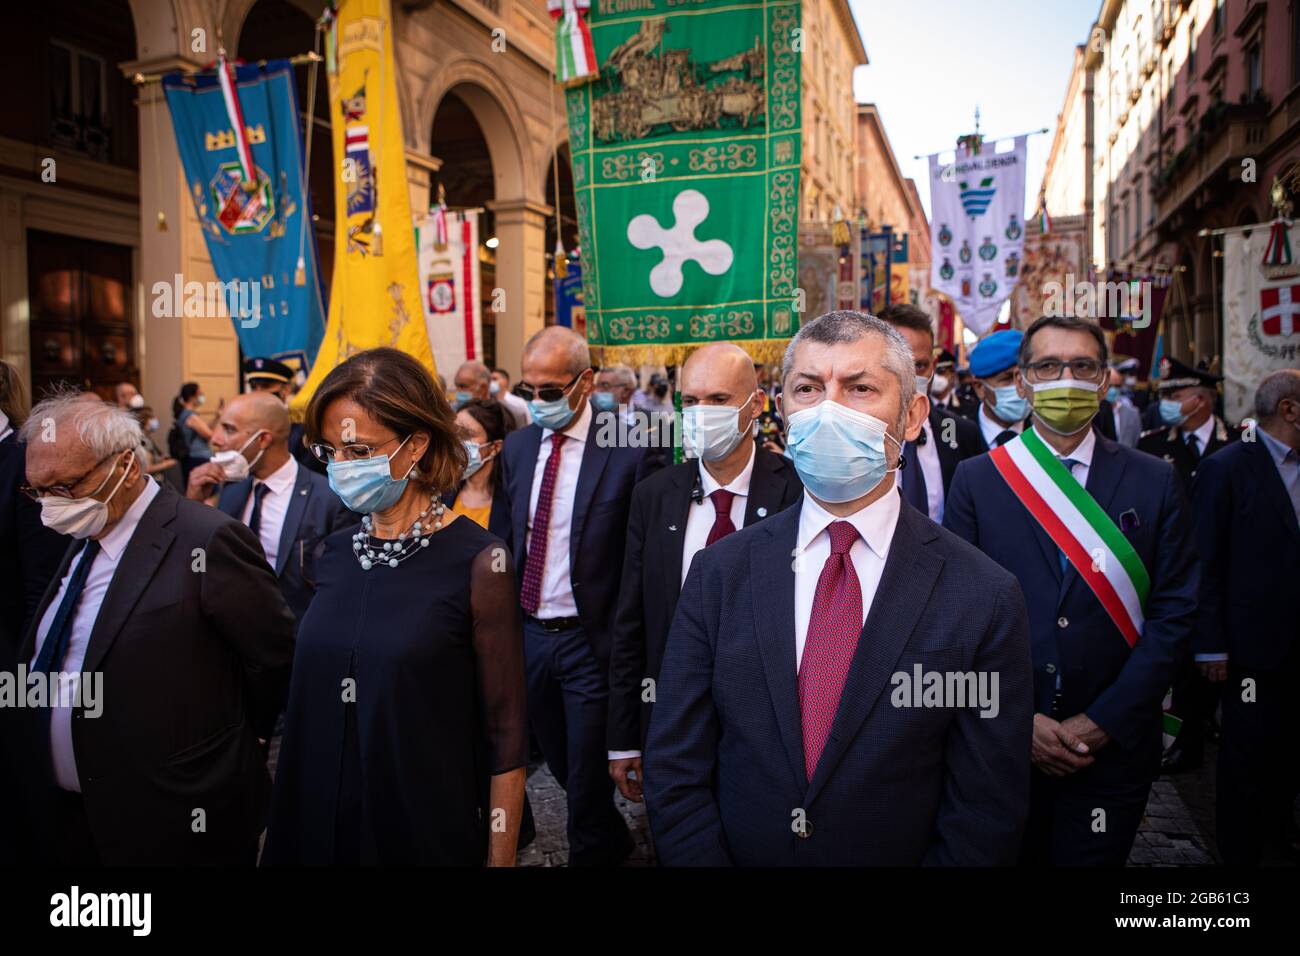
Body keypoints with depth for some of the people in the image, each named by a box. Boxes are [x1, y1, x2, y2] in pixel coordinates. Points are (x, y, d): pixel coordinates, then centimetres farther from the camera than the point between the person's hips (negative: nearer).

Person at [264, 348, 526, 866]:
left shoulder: (477, 561, -15)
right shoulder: (334, 553, 1)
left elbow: (506, 736, -11)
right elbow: (312, 696, 8)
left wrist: (500, 857, -9)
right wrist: (293, 819, 4)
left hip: (429, 833, -5)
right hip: (317, 825, 5)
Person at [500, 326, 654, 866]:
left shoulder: (624, 452, -13)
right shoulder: (517, 447, 4)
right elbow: (506, 539, 9)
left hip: (589, 640, -6)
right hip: (529, 634, 6)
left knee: (586, 777, 7)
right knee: (560, 764, 22)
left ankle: (590, 853, 31)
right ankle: (614, 841, 46)